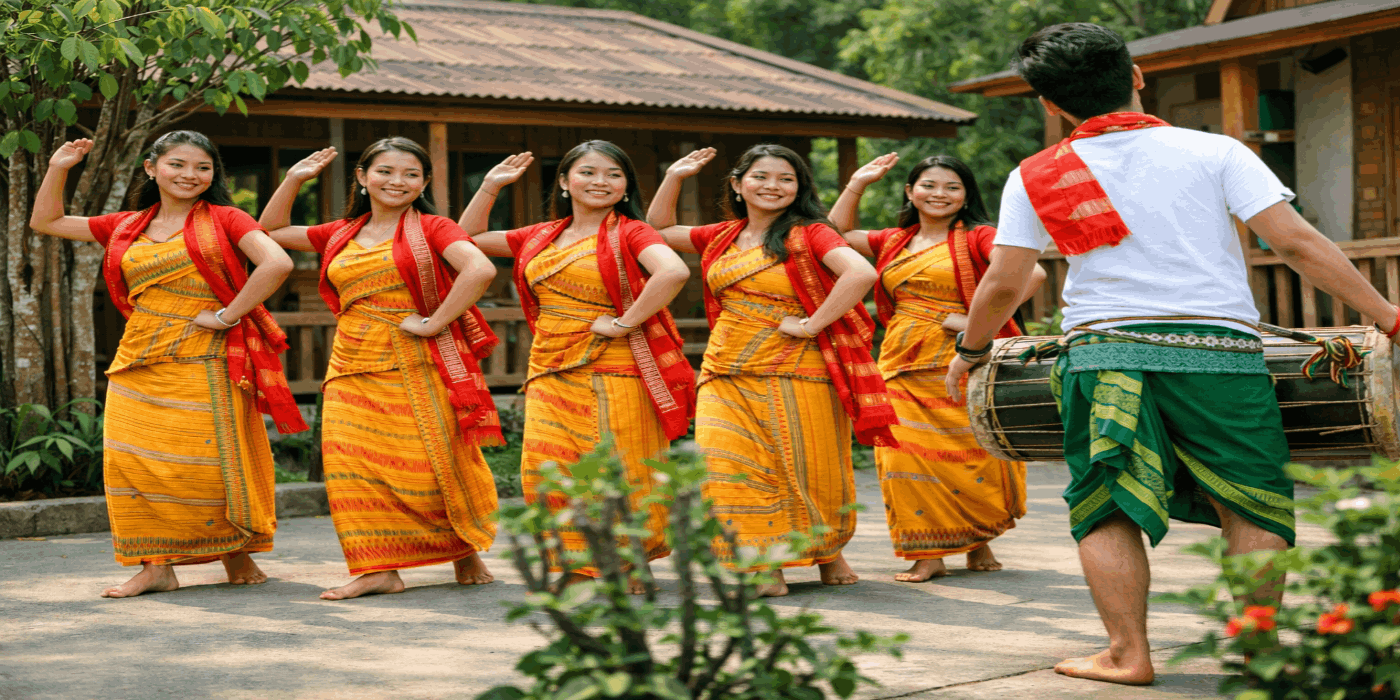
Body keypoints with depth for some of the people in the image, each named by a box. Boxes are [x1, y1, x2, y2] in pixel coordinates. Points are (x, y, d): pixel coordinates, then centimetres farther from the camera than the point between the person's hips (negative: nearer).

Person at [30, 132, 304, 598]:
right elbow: (45, 221, 25)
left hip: (205, 364, -4)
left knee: (211, 464, -5)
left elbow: (278, 263, -13)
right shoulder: (127, 227, 15)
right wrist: (58, 169, 15)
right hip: (138, 367, 4)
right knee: (135, 461, -3)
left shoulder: (223, 219, 3)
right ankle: (156, 566, 5)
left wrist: (229, 315, -13)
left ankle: (237, 555, 15)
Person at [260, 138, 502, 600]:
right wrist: (294, 179, 17)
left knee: (430, 466, -3)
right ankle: (379, 569, -1)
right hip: (353, 370, 5)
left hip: (416, 367, -5)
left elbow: (481, 269, -17)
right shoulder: (341, 234, 16)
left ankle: (466, 554, 18)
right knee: (355, 466, -5)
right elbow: (271, 232, 28)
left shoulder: (431, 229, 0)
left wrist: (434, 323, -17)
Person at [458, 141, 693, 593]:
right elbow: (469, 239, 26)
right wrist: (491, 185, 16)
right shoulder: (542, 236, 15)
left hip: (612, 369, -6)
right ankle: (581, 565, 11)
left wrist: (623, 322, -20)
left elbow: (674, 271, -24)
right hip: (550, 372, 6)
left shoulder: (629, 233, -3)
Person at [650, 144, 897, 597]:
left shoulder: (809, 234, -5)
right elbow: (659, 231, 27)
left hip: (793, 372, -5)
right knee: (732, 469, -8)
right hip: (727, 374, 5)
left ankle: (828, 555, 27)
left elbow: (861, 273, -21)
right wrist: (674, 178, 16)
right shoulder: (723, 237, 13)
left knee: (806, 470, 4)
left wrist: (811, 324, -20)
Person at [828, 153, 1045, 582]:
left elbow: (1032, 273, -15)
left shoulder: (977, 238, -2)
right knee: (910, 455, -1)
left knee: (969, 456, -1)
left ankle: (979, 545, 18)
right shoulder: (895, 241, 15)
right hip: (902, 365, 5)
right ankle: (928, 556, 5)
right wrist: (857, 184, 16)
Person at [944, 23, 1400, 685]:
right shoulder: (1213, 151, 2)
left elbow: (1003, 283, 4)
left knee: (1106, 509, 11)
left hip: (1102, 353, 1)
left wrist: (970, 350, 22)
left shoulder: (1034, 177, 5)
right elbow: (1297, 243, -4)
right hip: (1219, 353, 0)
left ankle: (1127, 654, 9)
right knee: (1252, 506, 11)